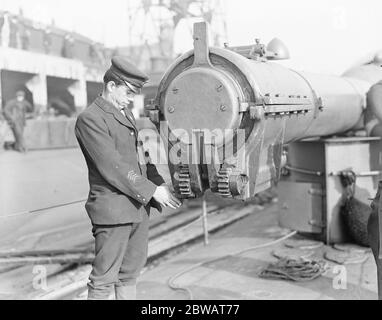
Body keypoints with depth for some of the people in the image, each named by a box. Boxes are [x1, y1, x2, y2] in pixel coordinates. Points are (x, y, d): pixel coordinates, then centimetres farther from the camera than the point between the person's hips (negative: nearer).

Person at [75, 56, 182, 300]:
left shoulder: (127, 114, 16)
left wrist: (160, 184, 5)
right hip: (112, 209, -9)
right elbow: (112, 167, -19)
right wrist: (151, 190, -16)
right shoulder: (90, 119, -13)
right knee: (104, 278, 0)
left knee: (131, 273, 17)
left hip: (138, 206, 9)